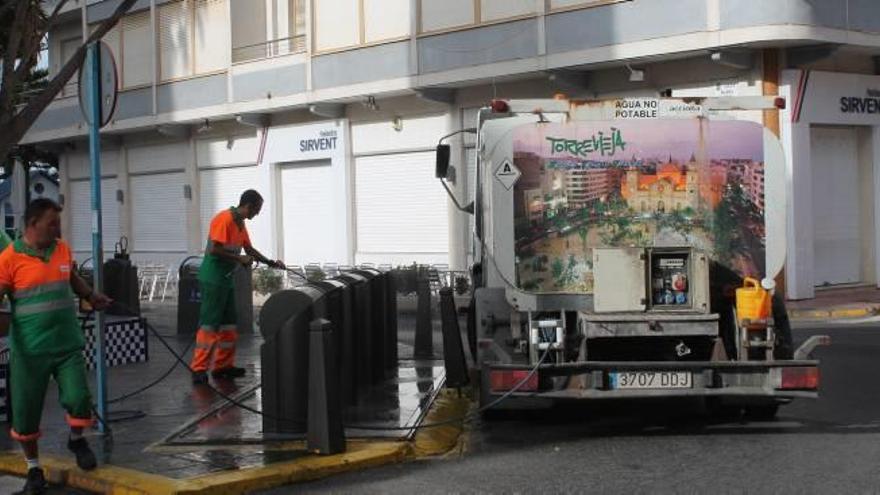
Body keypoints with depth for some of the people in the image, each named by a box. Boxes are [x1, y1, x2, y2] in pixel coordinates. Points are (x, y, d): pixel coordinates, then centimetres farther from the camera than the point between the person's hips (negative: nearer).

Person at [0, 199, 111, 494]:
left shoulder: (62, 249, 5)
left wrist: (91, 297, 25)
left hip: (67, 344, 3)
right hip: (30, 349, -3)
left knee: (78, 398, -9)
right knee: (25, 412, 4)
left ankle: (76, 440, 24)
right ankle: (34, 470, 25)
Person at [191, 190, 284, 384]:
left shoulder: (240, 224, 13)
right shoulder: (224, 219, -17)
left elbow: (249, 249, 23)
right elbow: (214, 250, -23)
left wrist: (271, 263, 15)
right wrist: (239, 259, -16)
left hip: (226, 279, 10)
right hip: (212, 279, -10)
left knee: (228, 324, 11)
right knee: (209, 324, -9)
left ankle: (223, 366, 17)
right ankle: (199, 369, -8)